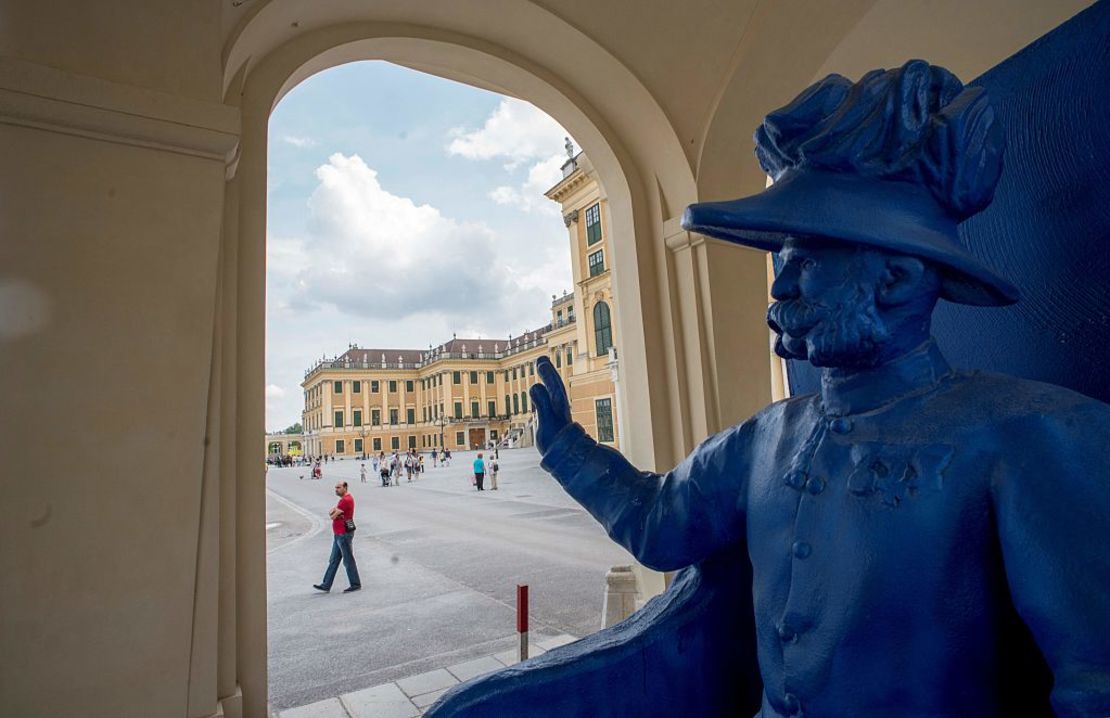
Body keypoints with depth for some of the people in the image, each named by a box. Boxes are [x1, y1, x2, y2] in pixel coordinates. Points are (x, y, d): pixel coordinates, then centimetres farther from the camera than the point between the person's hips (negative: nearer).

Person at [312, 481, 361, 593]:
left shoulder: (346, 500, -20)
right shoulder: (344, 498, 15)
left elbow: (332, 516, -19)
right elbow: (330, 513, 13)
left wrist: (334, 513, 1)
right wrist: (334, 510, -8)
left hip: (344, 534, -10)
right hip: (339, 534, 10)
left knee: (348, 561, 0)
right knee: (333, 560, 14)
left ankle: (355, 584, 10)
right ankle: (326, 585, 20)